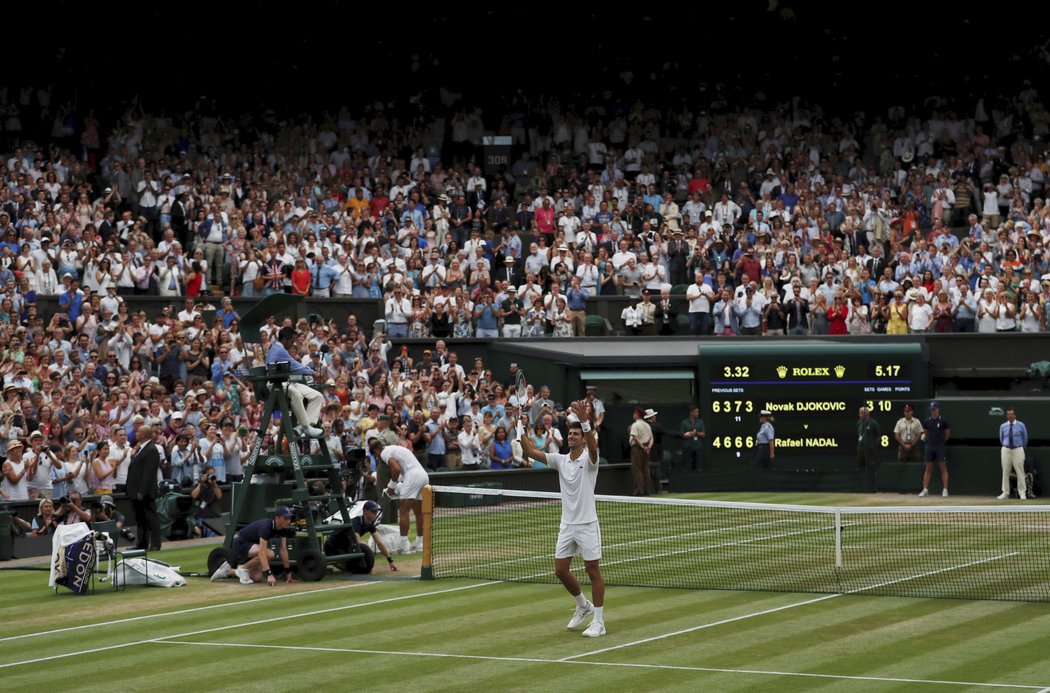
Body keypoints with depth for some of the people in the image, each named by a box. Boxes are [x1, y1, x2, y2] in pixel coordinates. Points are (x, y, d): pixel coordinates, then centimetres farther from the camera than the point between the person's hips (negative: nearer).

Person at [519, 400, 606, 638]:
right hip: (567, 525, 6)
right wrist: (521, 427, -10)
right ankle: (583, 606, 32)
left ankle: (599, 622, 3)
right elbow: (531, 452, 1)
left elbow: (593, 446, -32)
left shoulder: (589, 458, -9)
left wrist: (585, 421, -46)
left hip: (587, 524, -6)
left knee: (593, 571, -2)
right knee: (561, 570, 8)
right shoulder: (560, 460, 6)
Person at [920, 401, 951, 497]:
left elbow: (947, 434, 5)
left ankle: (945, 490, 0)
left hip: (941, 447, -3)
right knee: (928, 468, 4)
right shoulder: (927, 421, 5)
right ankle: (925, 489, 6)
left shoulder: (943, 421, -5)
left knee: (943, 468, -2)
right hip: (930, 446, 3)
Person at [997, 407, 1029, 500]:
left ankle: (1022, 493, 0)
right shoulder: (1003, 426, 6)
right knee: (1005, 472, 2)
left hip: (1018, 449, -2)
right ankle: (1005, 493, 8)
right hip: (1006, 450, 2)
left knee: (1020, 472, -5)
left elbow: (1025, 438, 12)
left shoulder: (1021, 425, 1)